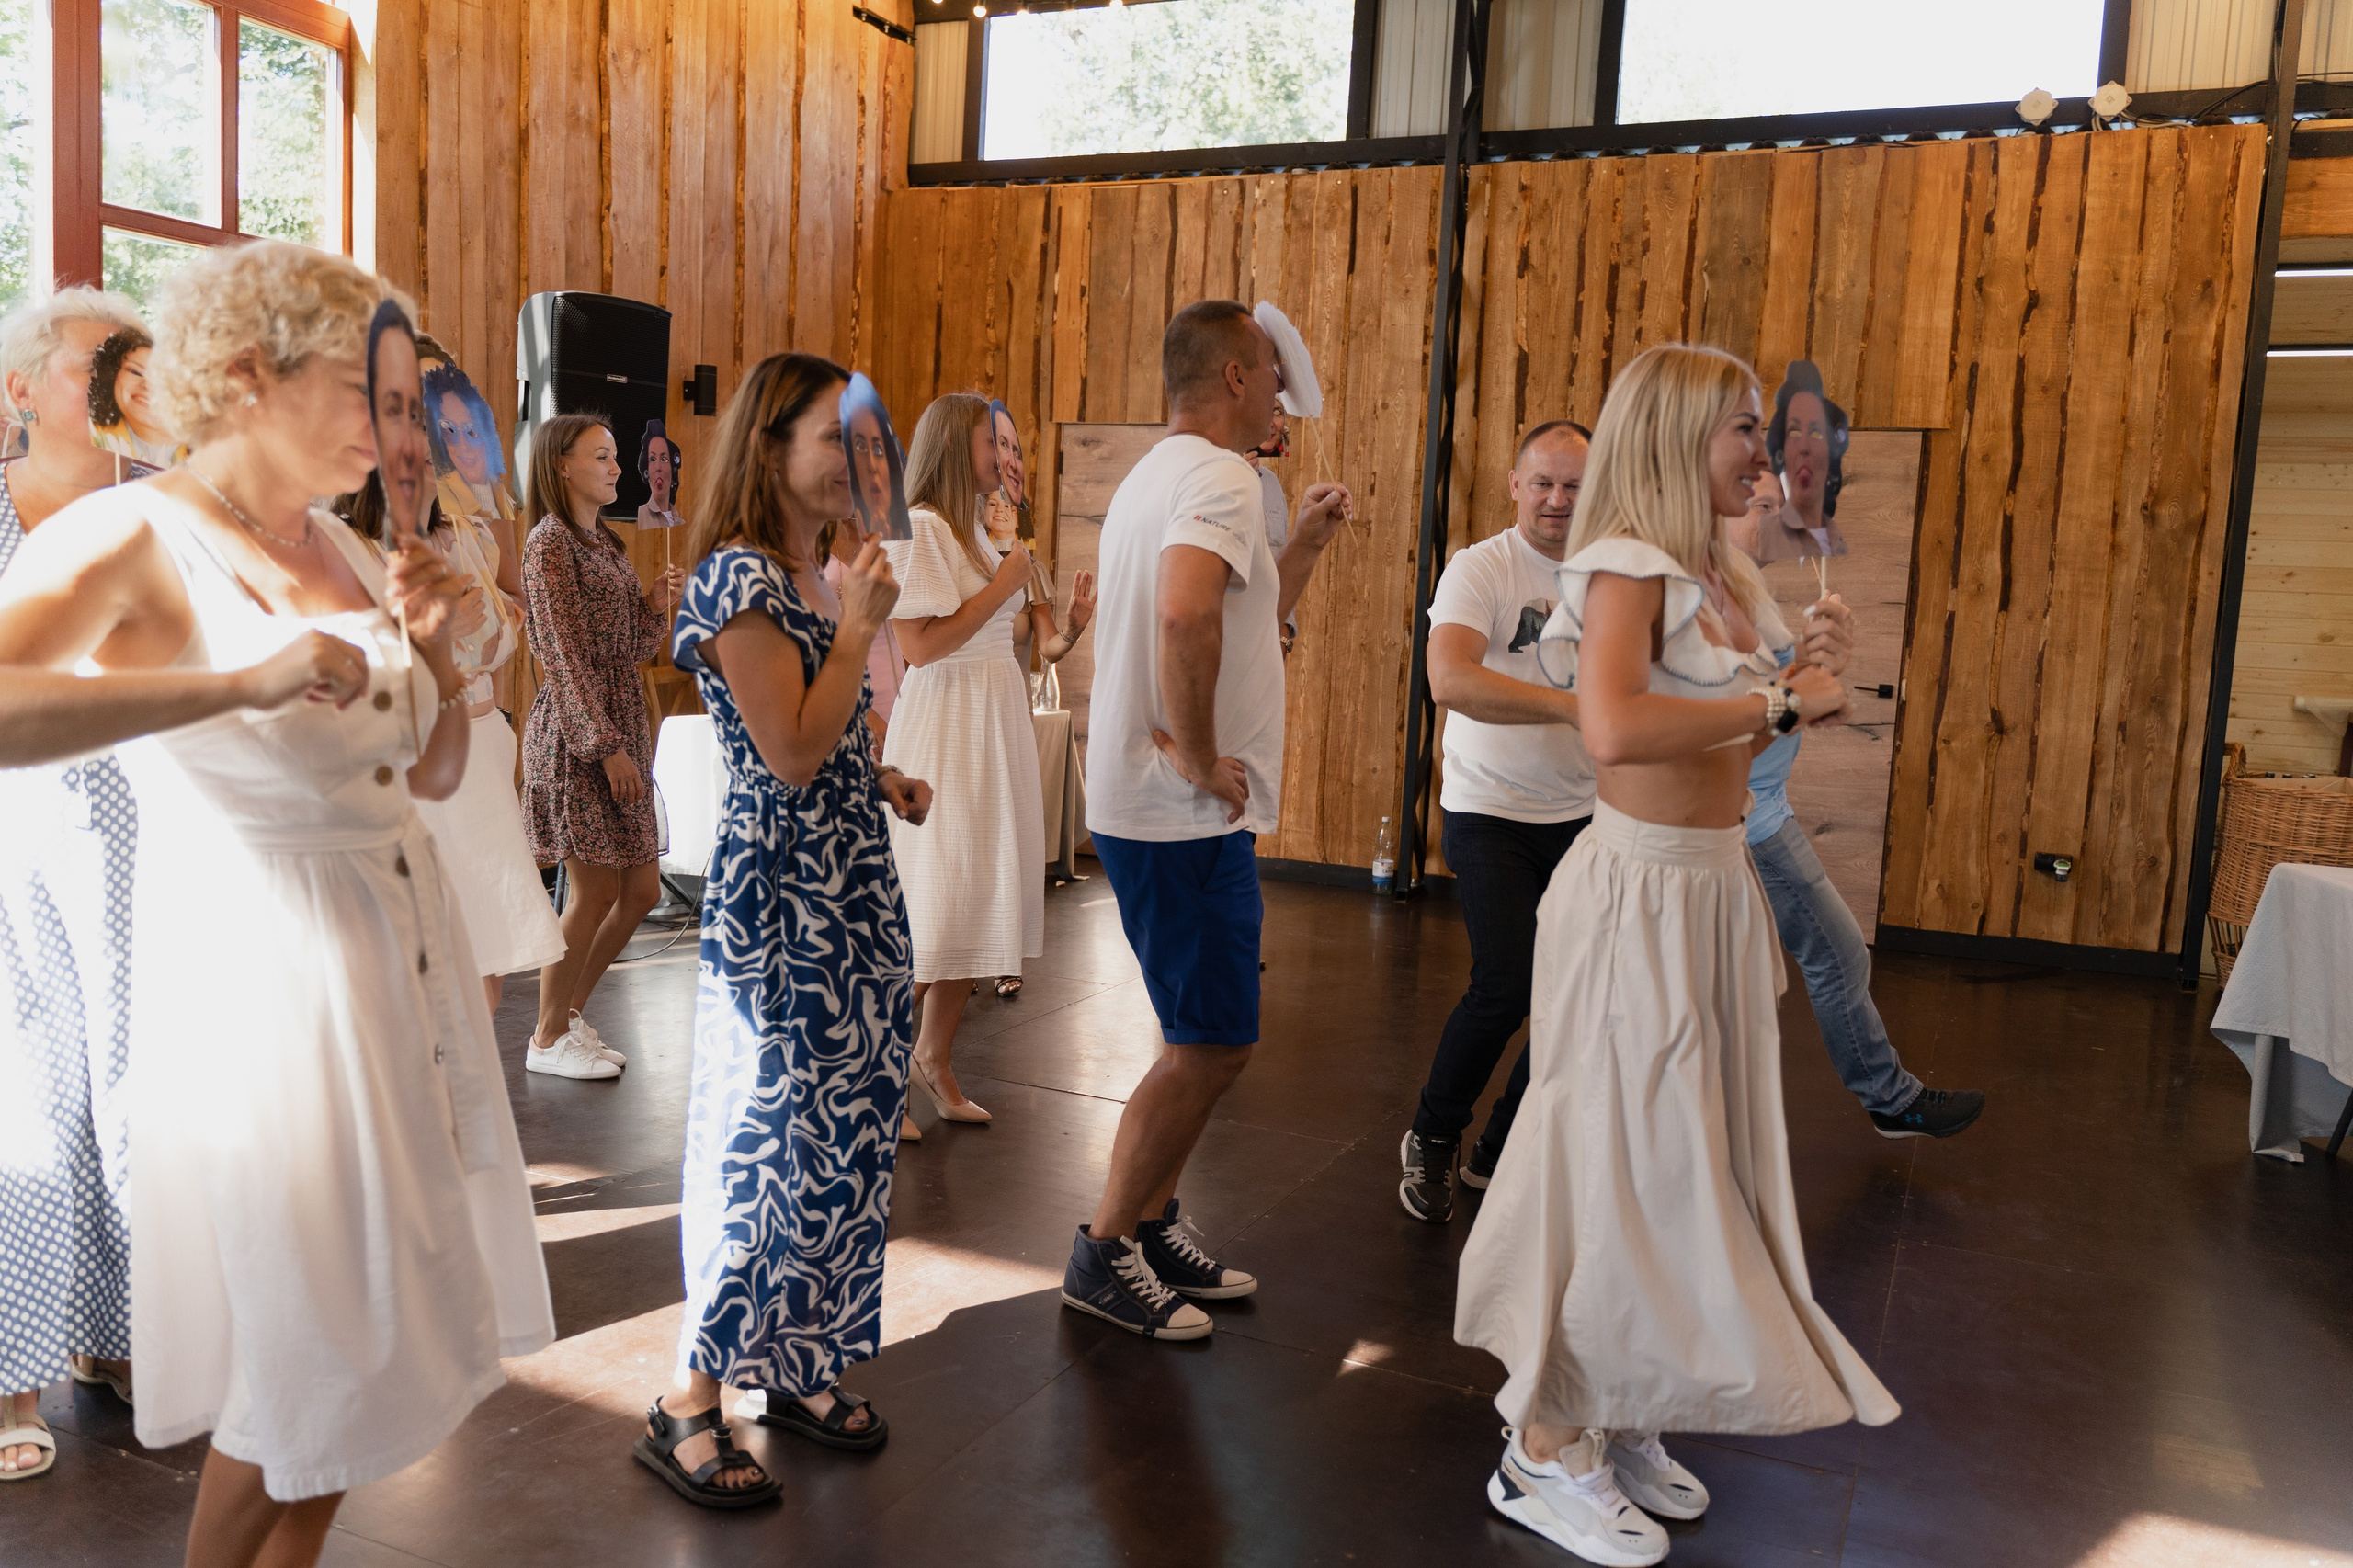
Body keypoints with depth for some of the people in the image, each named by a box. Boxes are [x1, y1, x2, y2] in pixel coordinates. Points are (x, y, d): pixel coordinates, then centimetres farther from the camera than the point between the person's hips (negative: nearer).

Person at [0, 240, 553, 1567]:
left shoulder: (344, 550, 10)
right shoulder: (133, 538, -12)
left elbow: (437, 773, 16)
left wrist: (431, 646, 0)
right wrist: (246, 681, -33)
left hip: (405, 945, 7)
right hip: (265, 970, -7)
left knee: (375, 1325, 18)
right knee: (307, 1357, 7)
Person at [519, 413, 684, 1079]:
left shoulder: (605, 542, 18)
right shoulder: (551, 540, -8)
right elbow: (565, 655, -15)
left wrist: (656, 604, 1)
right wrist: (606, 745, -18)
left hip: (622, 729, 9)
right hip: (578, 735, -9)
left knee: (642, 891, 9)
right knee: (595, 894, -4)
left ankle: (570, 1010, 25)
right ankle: (548, 1039, 12)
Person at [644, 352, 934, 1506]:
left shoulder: (815, 575, 14)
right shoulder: (738, 579, -14)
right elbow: (791, 754, -20)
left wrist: (881, 781, 7)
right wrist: (860, 626, -15)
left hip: (850, 889, 9)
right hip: (778, 901, -9)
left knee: (844, 1130, 13)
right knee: (766, 1135, -2)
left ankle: (797, 1366, 28)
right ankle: (689, 1407, 13)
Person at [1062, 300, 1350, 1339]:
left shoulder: (1155, 476, 20)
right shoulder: (1219, 477, -15)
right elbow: (1187, 613, -36)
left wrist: (1306, 543, 21)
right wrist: (1199, 756, -25)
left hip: (1149, 810, 11)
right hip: (1185, 817, -10)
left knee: (1206, 1037, 19)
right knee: (1211, 1045, -1)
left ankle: (1152, 1225, 29)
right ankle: (1105, 1253, 11)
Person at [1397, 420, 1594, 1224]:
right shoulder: (1481, 568, -11)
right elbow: (1451, 680, -29)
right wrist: (1574, 706, -37)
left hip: (1582, 817, 6)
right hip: (1491, 816, -5)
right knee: (1506, 984, -15)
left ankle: (1501, 1155, 24)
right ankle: (1432, 1140, 11)